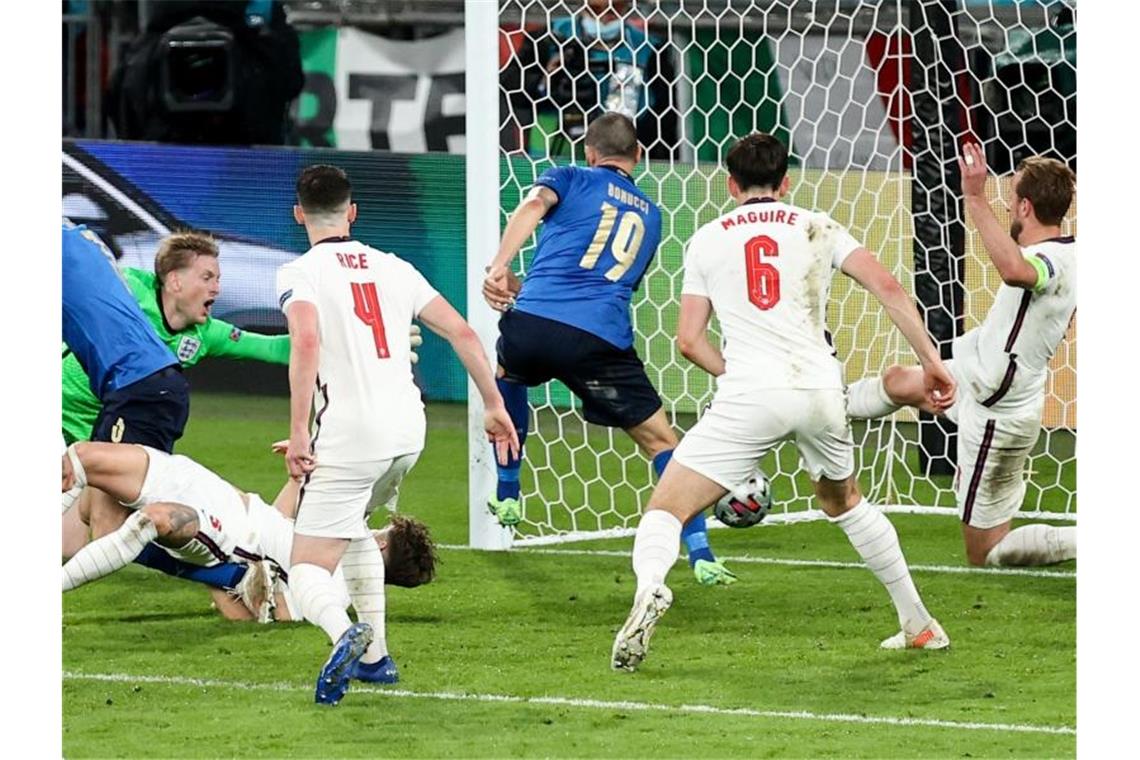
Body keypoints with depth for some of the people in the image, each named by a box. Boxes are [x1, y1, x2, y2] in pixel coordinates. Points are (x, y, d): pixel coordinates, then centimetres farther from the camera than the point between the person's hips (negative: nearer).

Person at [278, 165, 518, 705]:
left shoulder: (299, 273, -1)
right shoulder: (393, 268, 15)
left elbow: (306, 342, -20)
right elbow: (461, 332, 12)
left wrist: (298, 432, -21)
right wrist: (494, 406, 19)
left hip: (348, 438, -6)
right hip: (409, 433, 6)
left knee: (307, 572, -3)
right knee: (351, 525, 33)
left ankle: (345, 633, -37)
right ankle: (375, 656, 27)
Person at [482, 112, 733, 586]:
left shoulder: (569, 179, 17)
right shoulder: (650, 216, 28)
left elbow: (533, 206, -6)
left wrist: (499, 267, -19)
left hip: (533, 320, 0)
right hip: (601, 339, 0)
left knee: (506, 374, 36)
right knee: (661, 441, 8)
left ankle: (506, 496, 38)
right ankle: (700, 555, -4)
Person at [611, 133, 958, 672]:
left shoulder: (707, 239, 12)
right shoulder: (817, 228, 14)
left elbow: (689, 340, 8)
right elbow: (888, 288, 2)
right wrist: (931, 362, 4)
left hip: (750, 394, -3)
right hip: (821, 387, 3)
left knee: (665, 508, -1)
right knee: (845, 502, 30)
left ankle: (649, 586, -35)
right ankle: (919, 624, 32)